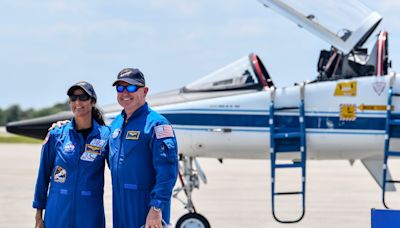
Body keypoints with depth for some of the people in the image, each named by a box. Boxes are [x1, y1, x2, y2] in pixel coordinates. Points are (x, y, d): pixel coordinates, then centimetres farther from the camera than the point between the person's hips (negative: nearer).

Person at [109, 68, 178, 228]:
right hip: (120, 207, 7)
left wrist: (156, 208, -24)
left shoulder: (156, 124, -11)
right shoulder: (116, 124, 13)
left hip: (146, 209, -7)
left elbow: (167, 171, -18)